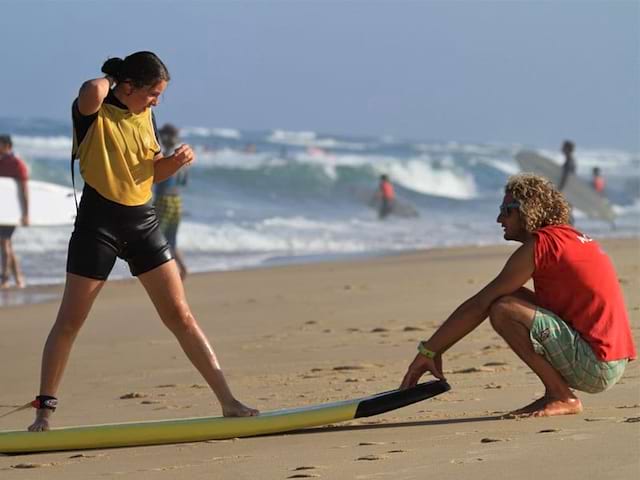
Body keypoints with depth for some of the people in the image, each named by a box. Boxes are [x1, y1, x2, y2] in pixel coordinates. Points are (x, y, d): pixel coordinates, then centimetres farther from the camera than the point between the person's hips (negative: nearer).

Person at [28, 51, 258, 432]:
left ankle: (228, 401, 2)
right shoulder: (93, 112, -11)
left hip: (143, 220, 5)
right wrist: (109, 79, -13)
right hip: (99, 222, -5)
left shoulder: (145, 116, 9)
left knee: (181, 315, 3)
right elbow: (92, 91, -37)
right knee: (70, 320, -1)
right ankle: (45, 410, 9)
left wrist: (175, 161, -2)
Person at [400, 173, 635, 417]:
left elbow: (478, 306, -10)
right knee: (514, 299, 17)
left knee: (503, 310, -17)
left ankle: (563, 397, -8)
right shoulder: (570, 237, 19)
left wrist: (428, 351, -3)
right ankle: (554, 394, 9)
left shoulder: (539, 245, -10)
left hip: (596, 367, -10)